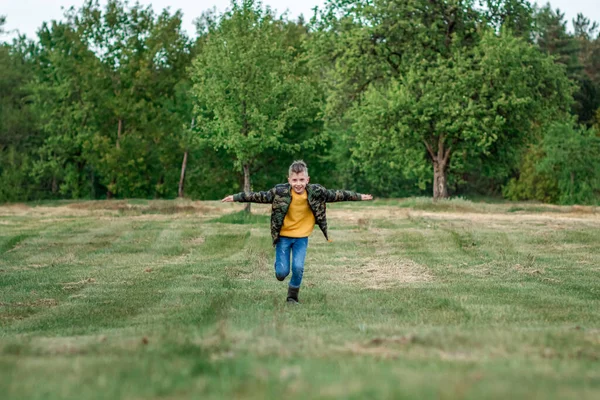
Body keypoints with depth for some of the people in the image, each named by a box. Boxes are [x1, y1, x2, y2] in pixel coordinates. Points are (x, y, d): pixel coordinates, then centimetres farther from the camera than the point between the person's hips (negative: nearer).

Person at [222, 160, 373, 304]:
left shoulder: (316, 192, -10)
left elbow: (335, 195, 1)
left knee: (298, 267, -13)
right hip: (283, 236, -1)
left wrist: (359, 197, 6)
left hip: (302, 237, 1)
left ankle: (292, 295, 11)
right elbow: (261, 196, -9)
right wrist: (236, 197, -11)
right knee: (282, 272, -5)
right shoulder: (280, 192, -14)